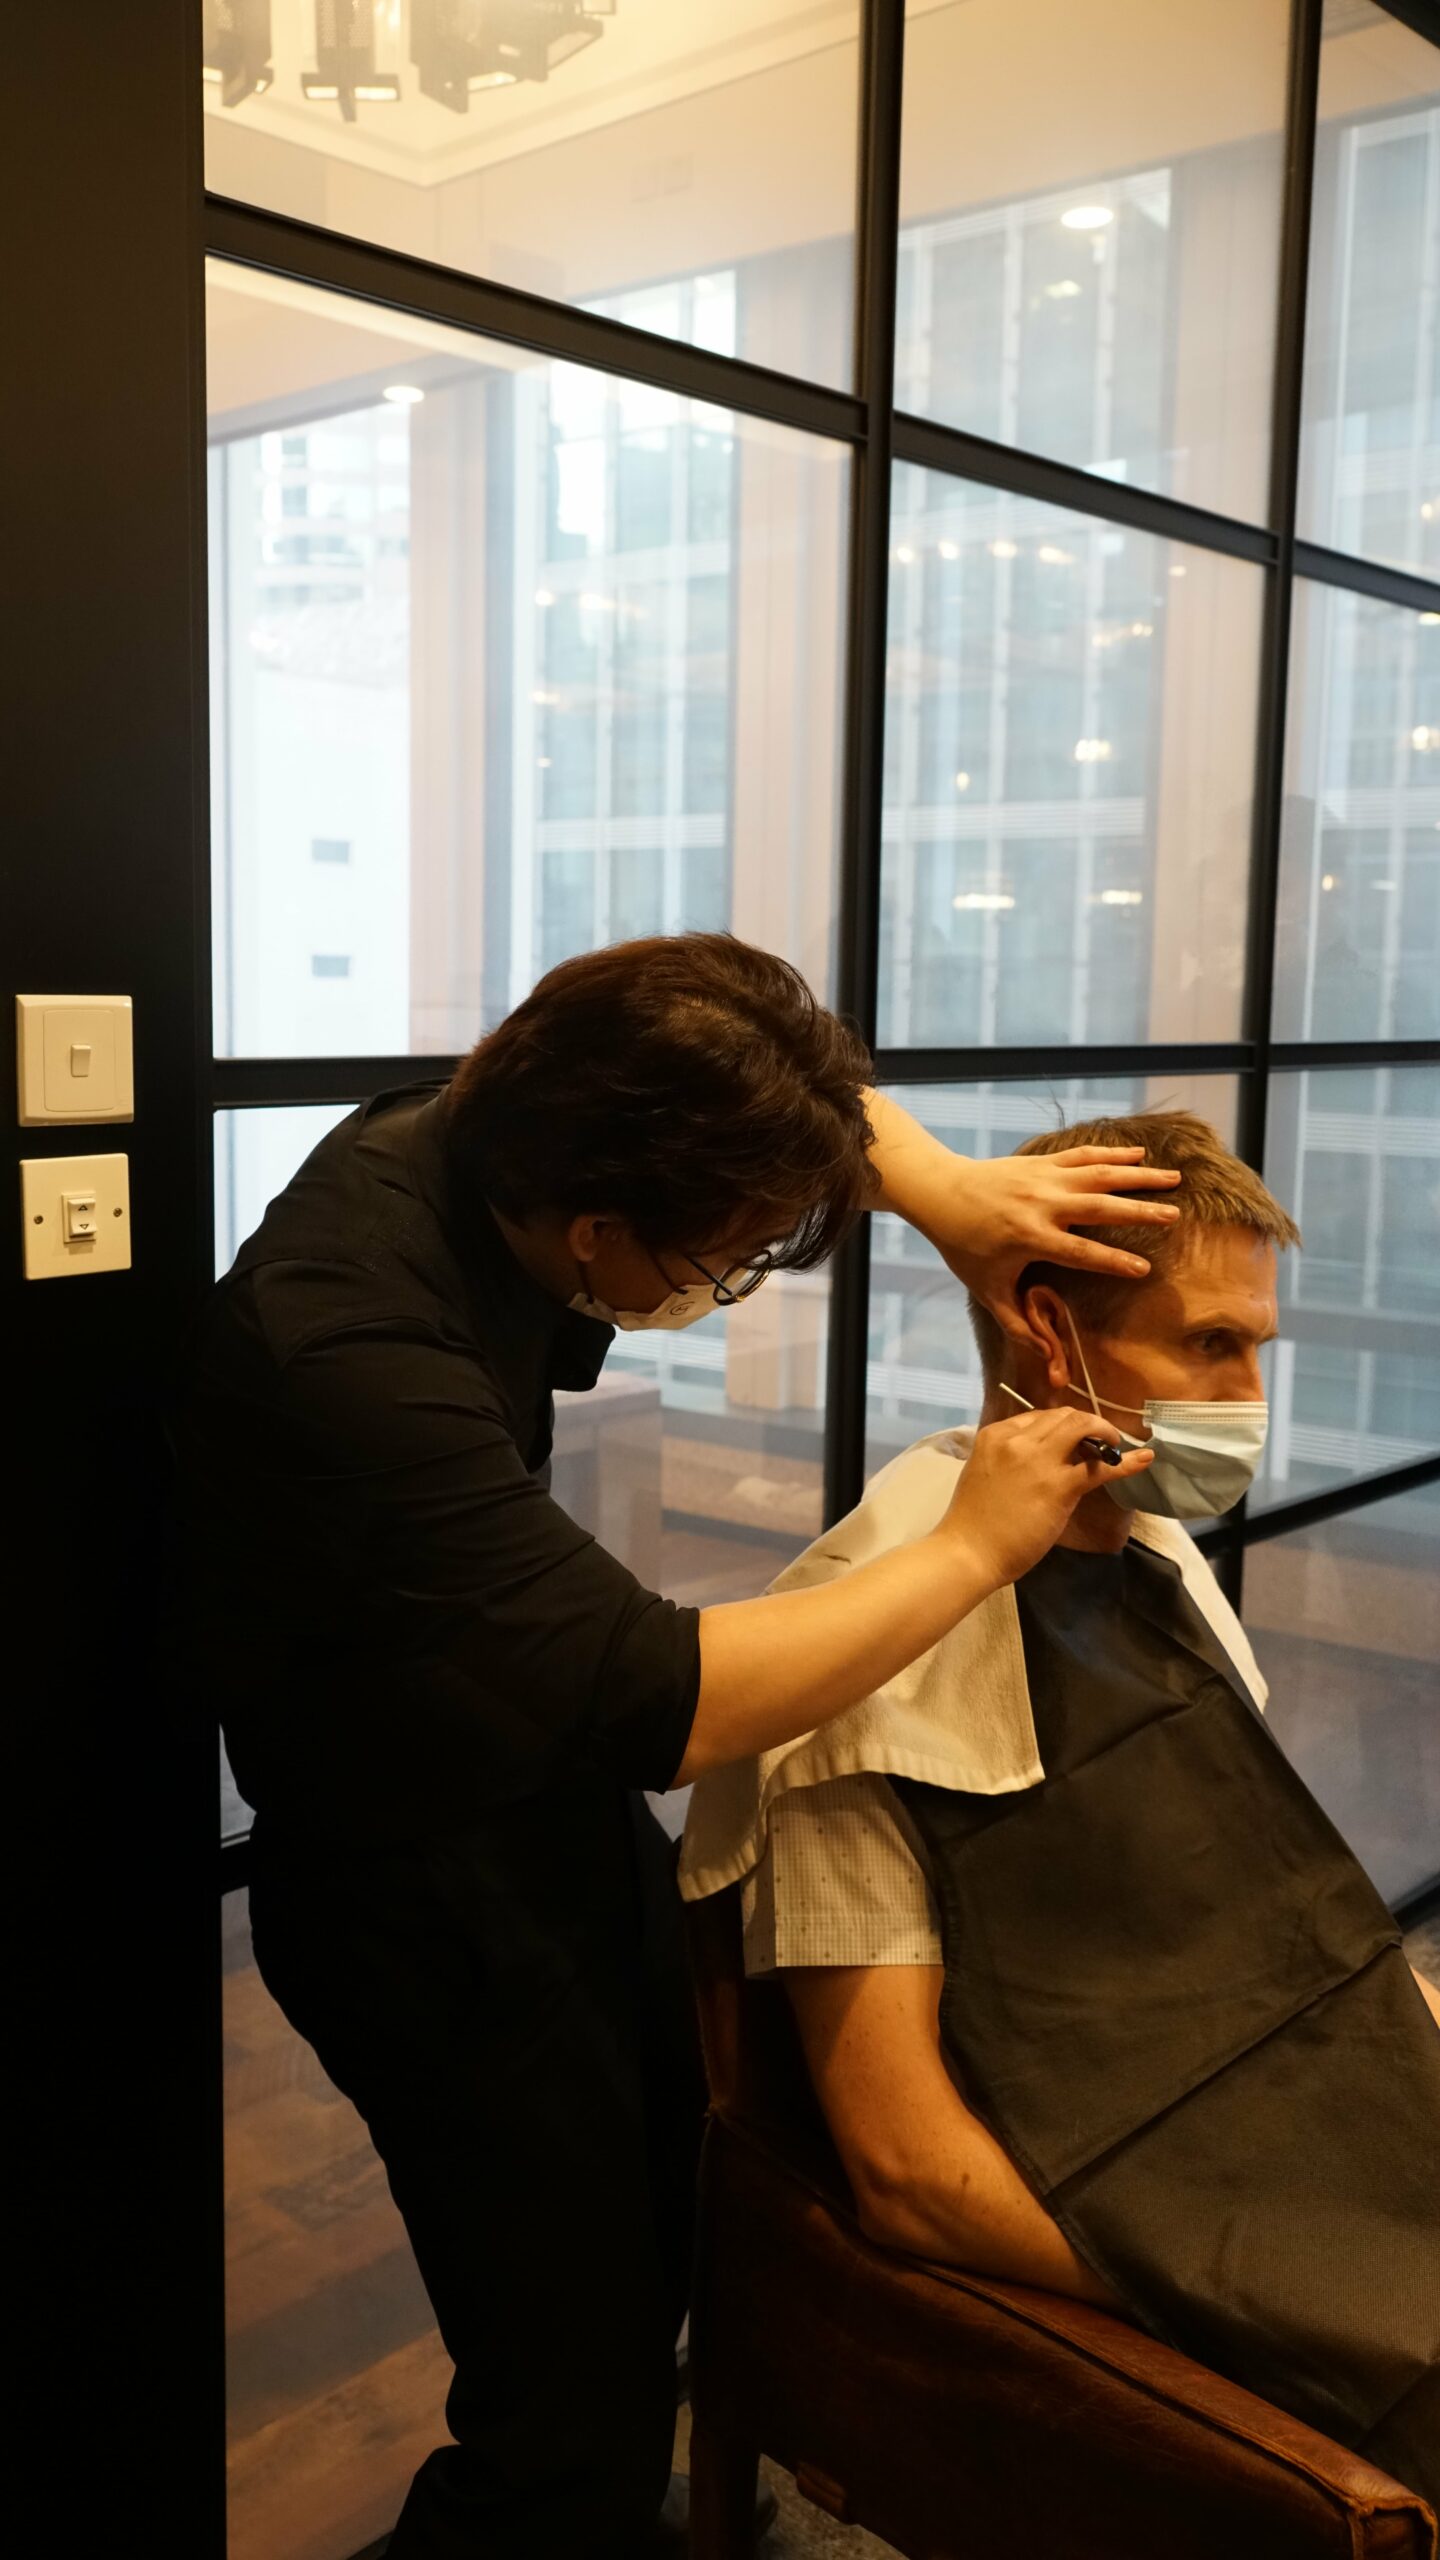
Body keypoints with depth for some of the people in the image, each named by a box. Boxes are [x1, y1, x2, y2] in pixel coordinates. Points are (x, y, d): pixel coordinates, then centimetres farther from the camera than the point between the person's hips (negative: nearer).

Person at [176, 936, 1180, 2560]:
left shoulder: (475, 1134, -12)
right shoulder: (351, 1357, -36)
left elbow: (804, 1104, 6)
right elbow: (674, 1704, -35)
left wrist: (944, 1189, -12)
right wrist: (976, 1547, -24)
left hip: (562, 1791, 8)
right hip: (430, 1893, -8)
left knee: (692, 2177, 24)